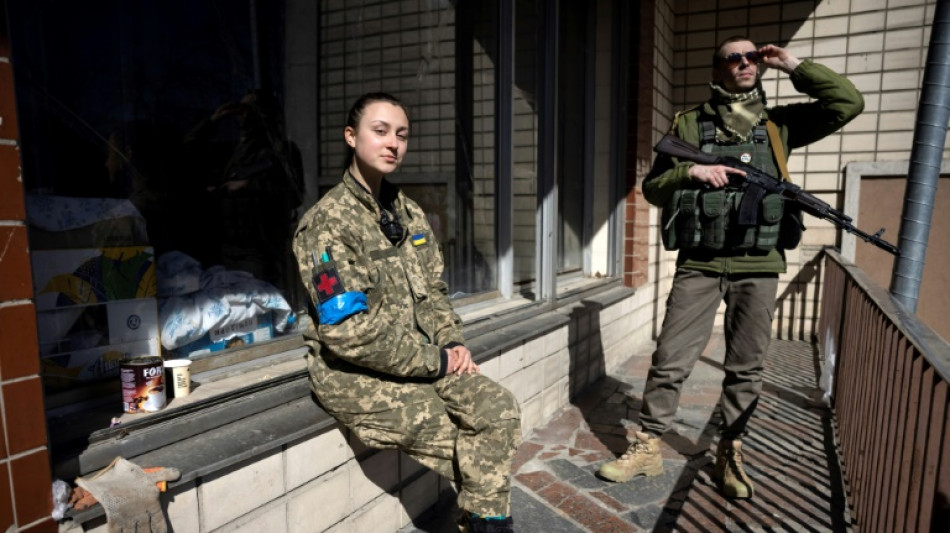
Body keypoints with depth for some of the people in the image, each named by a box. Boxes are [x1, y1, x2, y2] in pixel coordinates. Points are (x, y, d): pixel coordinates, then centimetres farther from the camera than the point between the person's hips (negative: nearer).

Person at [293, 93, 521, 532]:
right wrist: (437, 361, -17)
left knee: (500, 409, -9)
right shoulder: (327, 222, -16)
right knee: (470, 447, -9)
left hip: (423, 359, 7)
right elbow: (350, 332, -22)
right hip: (357, 375, -6)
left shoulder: (409, 214, 8)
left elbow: (432, 291, 13)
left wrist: (452, 342, -6)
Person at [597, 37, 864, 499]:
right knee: (670, 360, -1)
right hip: (699, 265, -1)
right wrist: (690, 172, -12)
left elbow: (848, 103, 7)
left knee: (746, 368, 9)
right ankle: (647, 447, 13)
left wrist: (793, 66, 4)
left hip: (758, 266, 2)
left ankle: (730, 454, 25)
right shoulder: (687, 125, 8)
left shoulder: (778, 124, 12)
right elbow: (652, 188, 7)